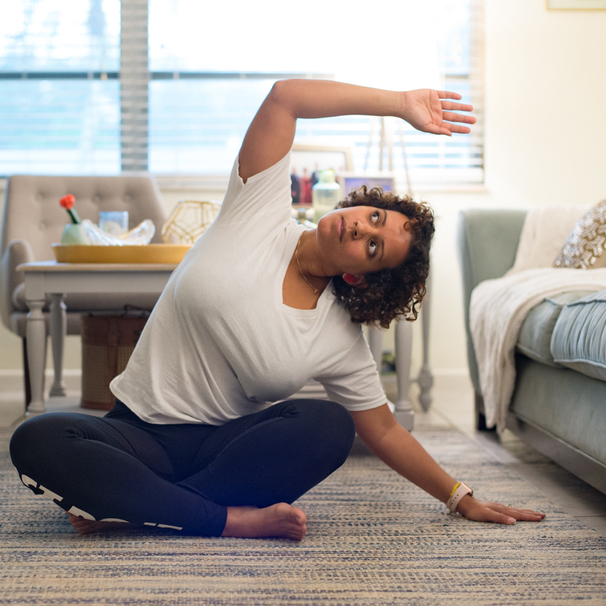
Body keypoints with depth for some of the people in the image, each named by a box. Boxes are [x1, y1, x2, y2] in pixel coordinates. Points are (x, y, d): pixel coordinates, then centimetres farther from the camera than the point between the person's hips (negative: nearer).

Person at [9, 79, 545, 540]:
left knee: (330, 427, -30)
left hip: (228, 441, 1)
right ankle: (233, 520, -28)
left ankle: (129, 506, -26)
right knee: (37, 441, -31)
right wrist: (400, 104, -15)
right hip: (142, 429, -1)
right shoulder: (259, 212, -6)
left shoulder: (342, 342, -2)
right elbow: (284, 97, -15)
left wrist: (462, 499, 7)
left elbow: (385, 432, 8)